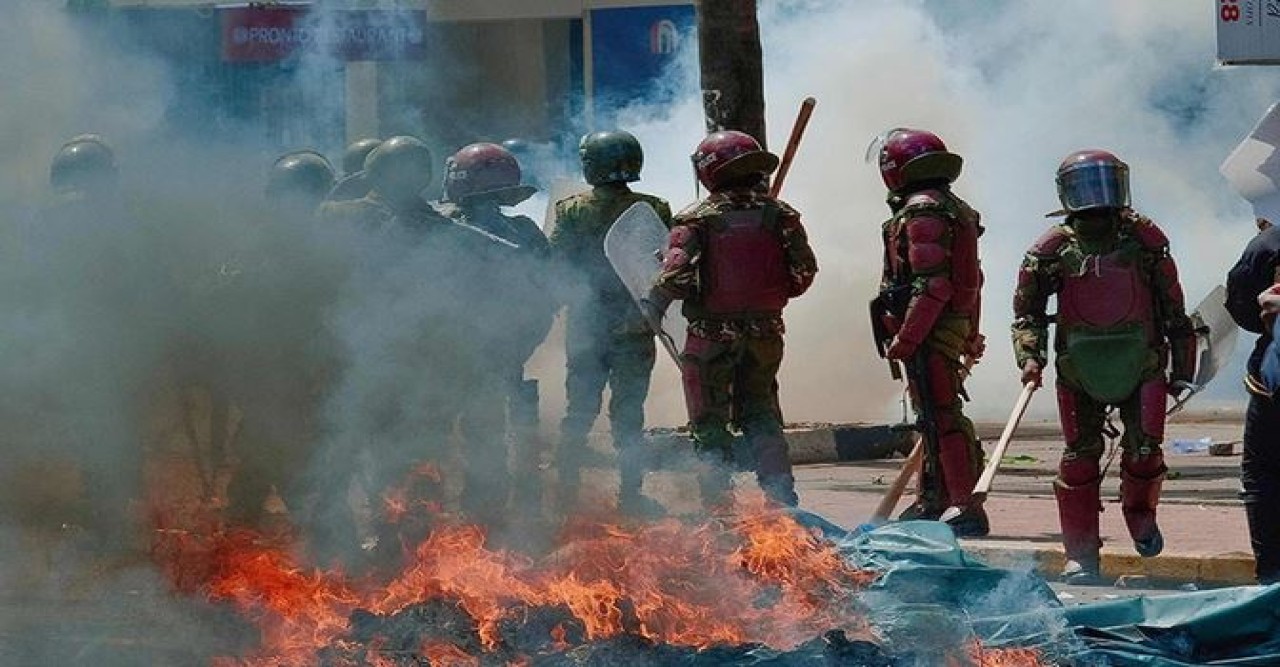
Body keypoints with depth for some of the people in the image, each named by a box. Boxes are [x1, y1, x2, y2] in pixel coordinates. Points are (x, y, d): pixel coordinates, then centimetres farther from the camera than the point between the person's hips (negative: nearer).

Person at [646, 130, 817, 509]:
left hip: (711, 334, -3)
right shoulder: (779, 215, -1)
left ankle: (719, 506, 2)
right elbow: (804, 272, -1)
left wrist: (655, 306, -1)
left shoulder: (697, 219, -9)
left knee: (710, 424, 6)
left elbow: (676, 274, -18)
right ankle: (782, 498, 11)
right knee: (761, 417, 17)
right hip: (765, 332, 3)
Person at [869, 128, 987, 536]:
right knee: (936, 418, 19)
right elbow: (971, 278, 22)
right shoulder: (954, 208, 17)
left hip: (927, 333, -10)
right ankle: (931, 503, 29)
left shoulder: (921, 211, -14)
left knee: (942, 419, -11)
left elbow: (932, 284, -22)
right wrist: (971, 337, 27)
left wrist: (905, 338, -22)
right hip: (955, 327, 10)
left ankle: (971, 512, -13)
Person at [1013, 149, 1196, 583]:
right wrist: (1030, 356, -11)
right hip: (1080, 368, 0)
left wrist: (1182, 368, 8)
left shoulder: (1144, 239, 0)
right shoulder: (1054, 249, -1)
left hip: (1141, 364, 0)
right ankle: (1081, 554, 10)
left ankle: (1140, 515, 26)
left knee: (1145, 449, -6)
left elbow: (1173, 308, 7)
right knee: (1080, 457, 0)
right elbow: (1027, 308, 6)